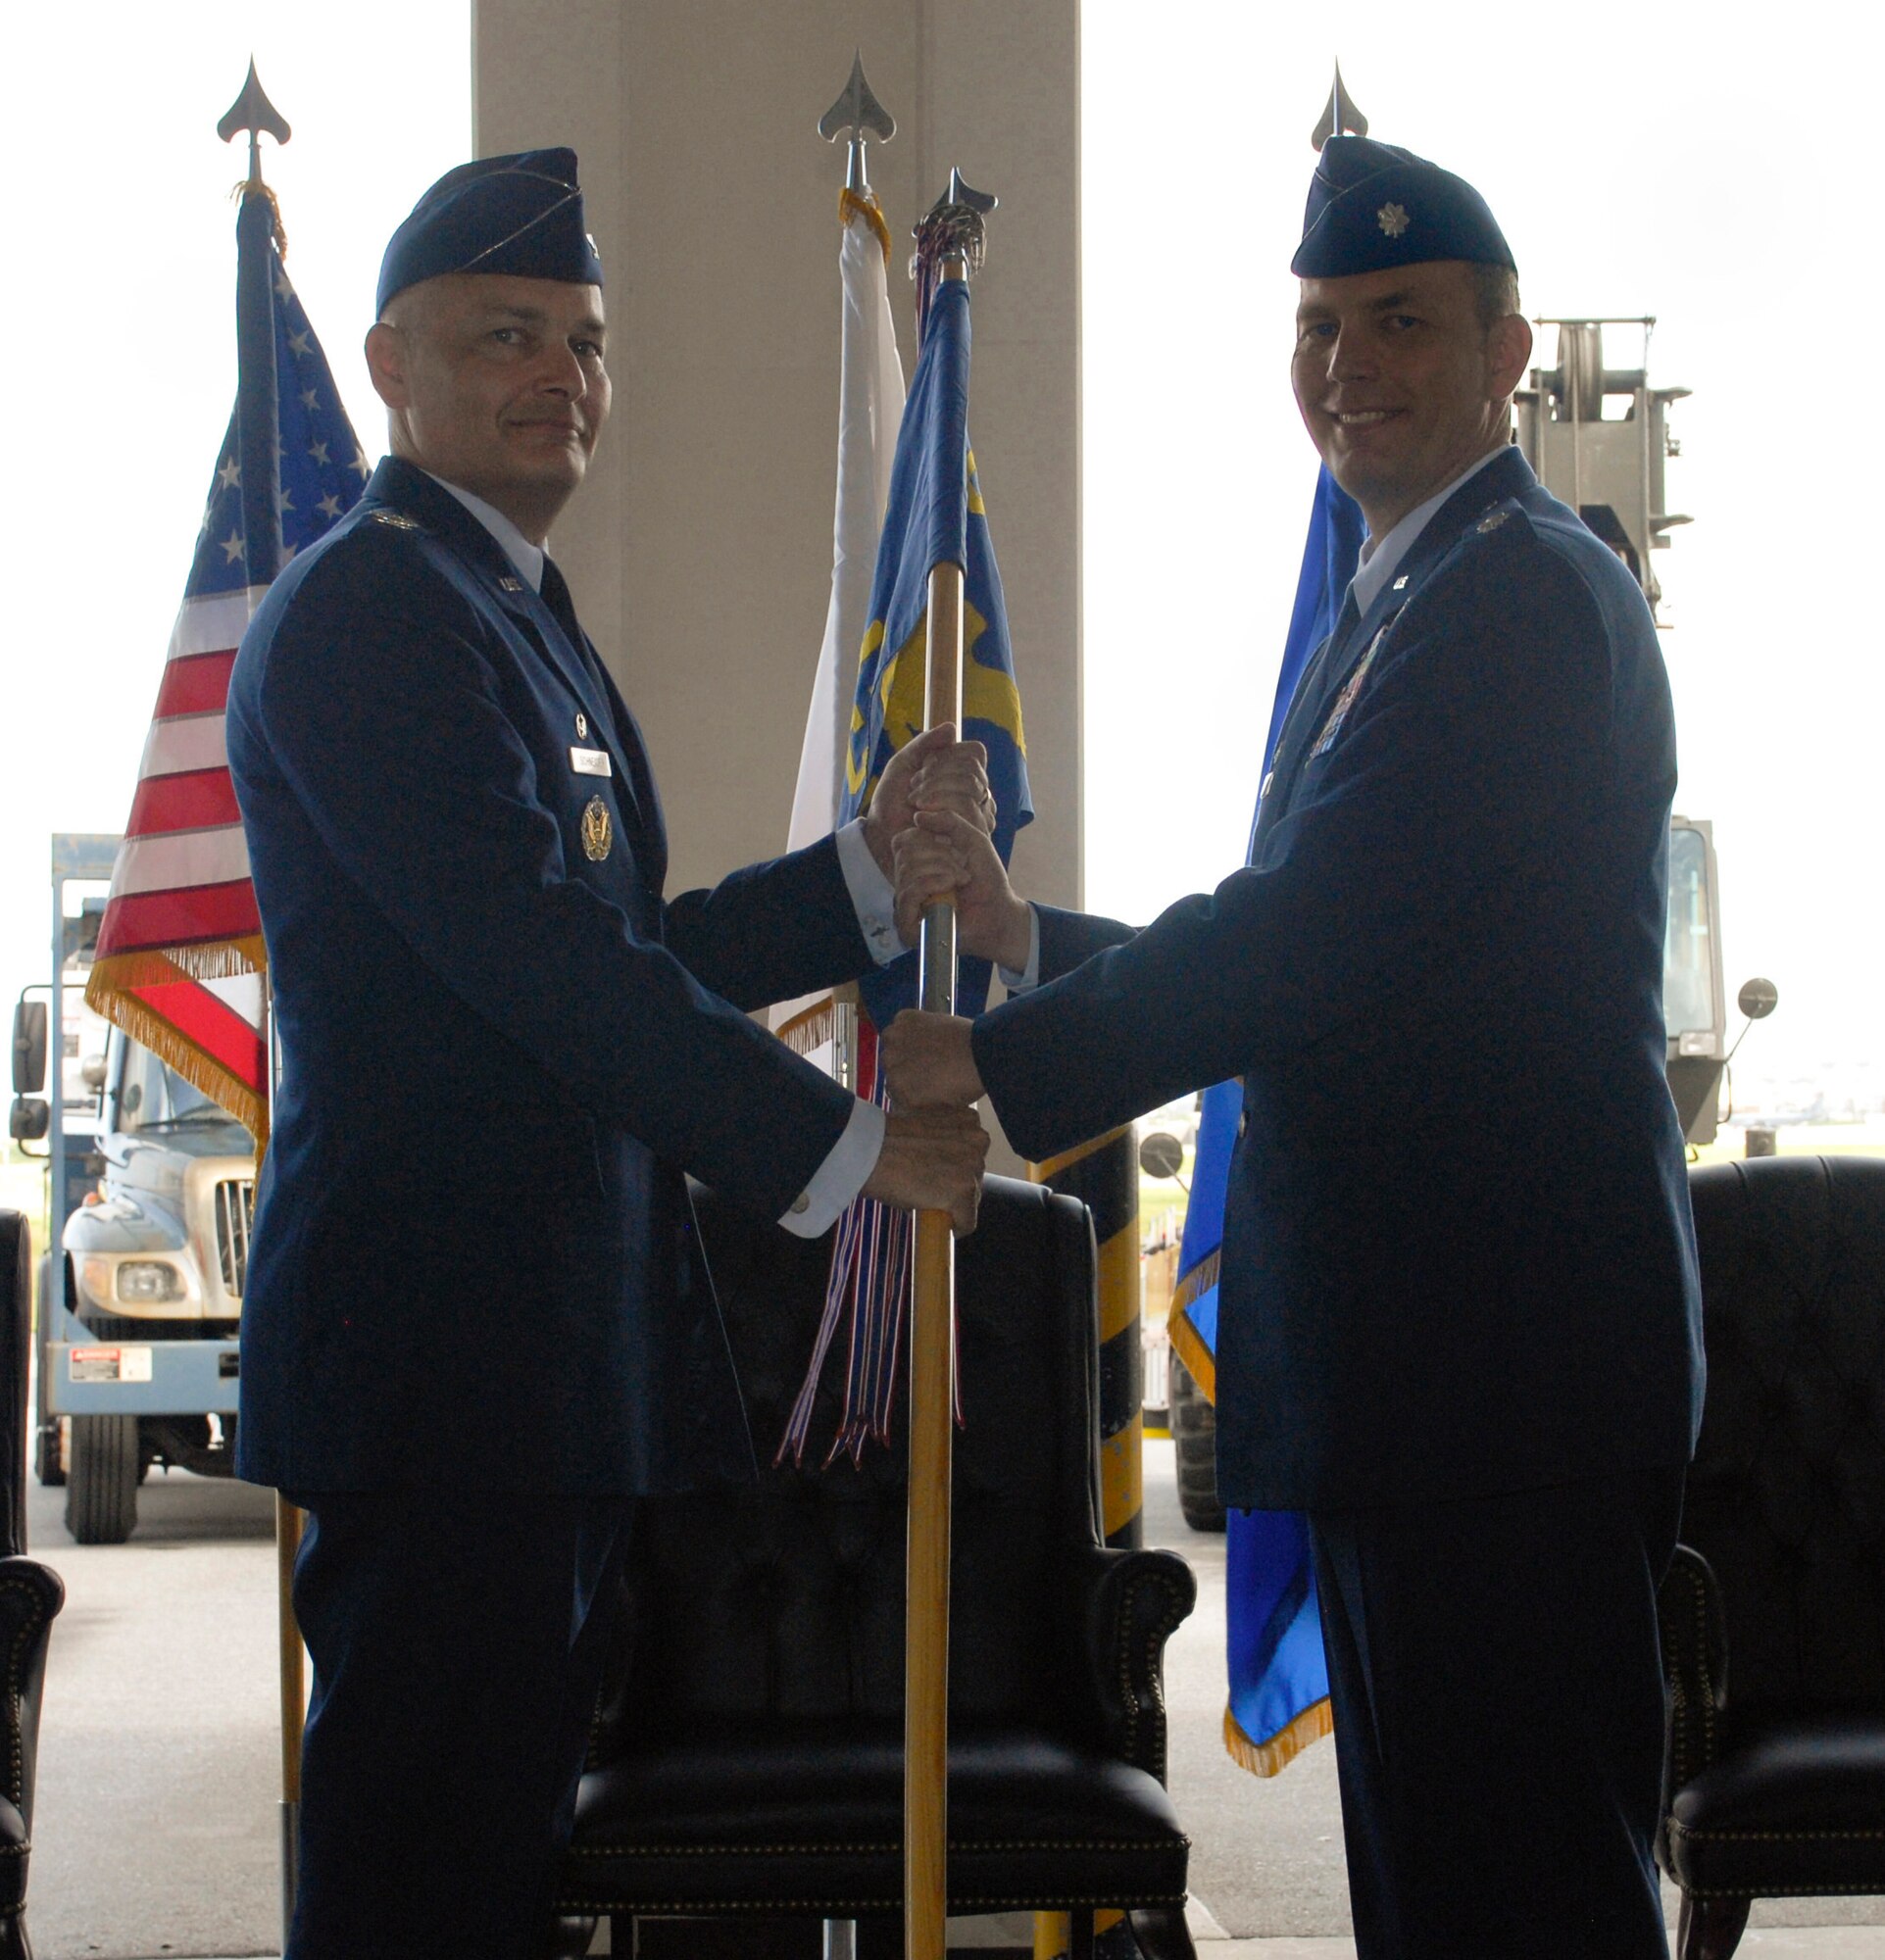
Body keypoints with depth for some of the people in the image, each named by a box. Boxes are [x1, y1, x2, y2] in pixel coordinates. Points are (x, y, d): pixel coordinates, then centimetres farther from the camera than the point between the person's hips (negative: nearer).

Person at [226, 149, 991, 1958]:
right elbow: (547, 962, -20)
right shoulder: (366, 609, -12)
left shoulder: (516, 613, 20)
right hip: (439, 1349, -10)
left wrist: (871, 859, 8)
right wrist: (846, 1146, -17)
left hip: (547, 1355, 10)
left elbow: (626, 956, 19)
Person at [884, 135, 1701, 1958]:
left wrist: (996, 1058, -16)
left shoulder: (1524, 594, -14)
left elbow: (1314, 928, -22)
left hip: (1501, 1361, -11)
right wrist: (1029, 934, 14)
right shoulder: (1405, 603, 20)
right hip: (1413, 1369, 11)